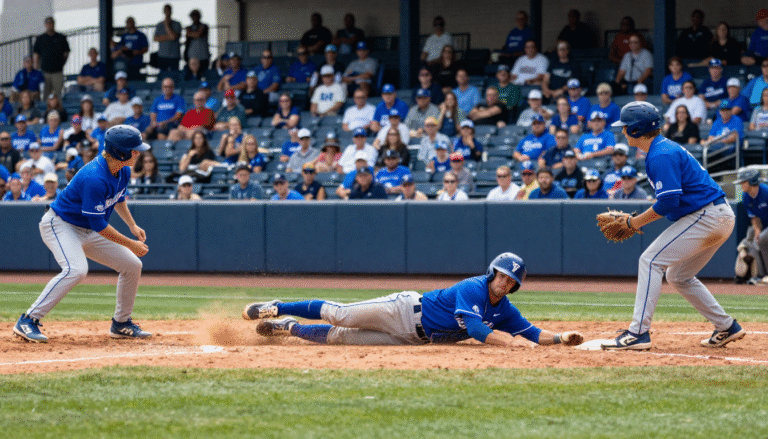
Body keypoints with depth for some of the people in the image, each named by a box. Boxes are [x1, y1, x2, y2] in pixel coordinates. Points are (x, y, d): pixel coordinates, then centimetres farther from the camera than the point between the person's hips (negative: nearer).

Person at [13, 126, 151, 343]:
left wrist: (132, 225, 13)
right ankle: (28, 321, -30)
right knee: (76, 269, -34)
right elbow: (99, 226, -28)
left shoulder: (123, 171, -3)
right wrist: (131, 245, -21)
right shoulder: (94, 178, -32)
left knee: (132, 265, 5)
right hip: (60, 225, -9)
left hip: (86, 232, 9)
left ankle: (121, 324, 20)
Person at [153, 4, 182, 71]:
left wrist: (166, 25, -5)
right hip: (162, 55, 3)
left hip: (174, 56, -3)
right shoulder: (159, 25, 11)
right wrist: (168, 37, -11)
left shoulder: (177, 24, 1)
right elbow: (155, 38, 0)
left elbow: (174, 36, -13)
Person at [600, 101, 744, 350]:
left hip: (706, 216, -10)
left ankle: (638, 333, -18)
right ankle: (727, 328, 22)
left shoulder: (661, 156, -16)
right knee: (678, 276, 20)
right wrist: (638, 221, 13)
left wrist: (635, 222, -11)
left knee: (650, 261, -12)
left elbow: (668, 201, -22)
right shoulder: (665, 148, 17)